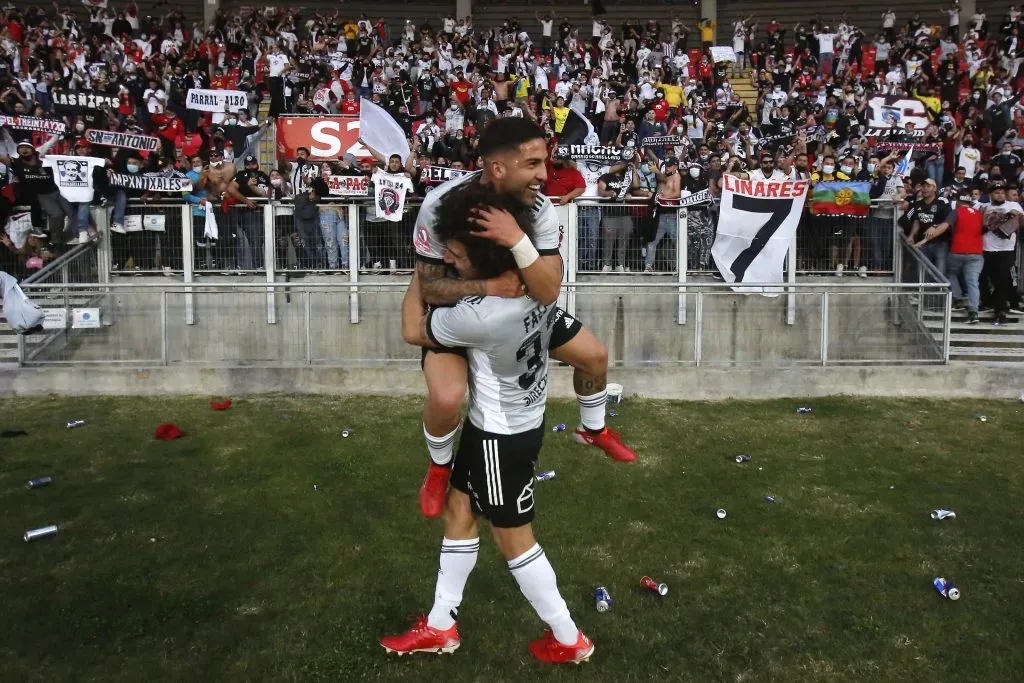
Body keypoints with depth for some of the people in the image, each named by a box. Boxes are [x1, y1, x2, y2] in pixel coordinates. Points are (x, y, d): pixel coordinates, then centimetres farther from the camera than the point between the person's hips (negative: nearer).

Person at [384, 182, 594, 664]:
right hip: (516, 419, 9)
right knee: (459, 511, 19)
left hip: (502, 433, -9)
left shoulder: (481, 315, -35)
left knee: (513, 538, 10)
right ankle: (440, 627, 35)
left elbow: (413, 330, -15)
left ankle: (569, 639, 30)